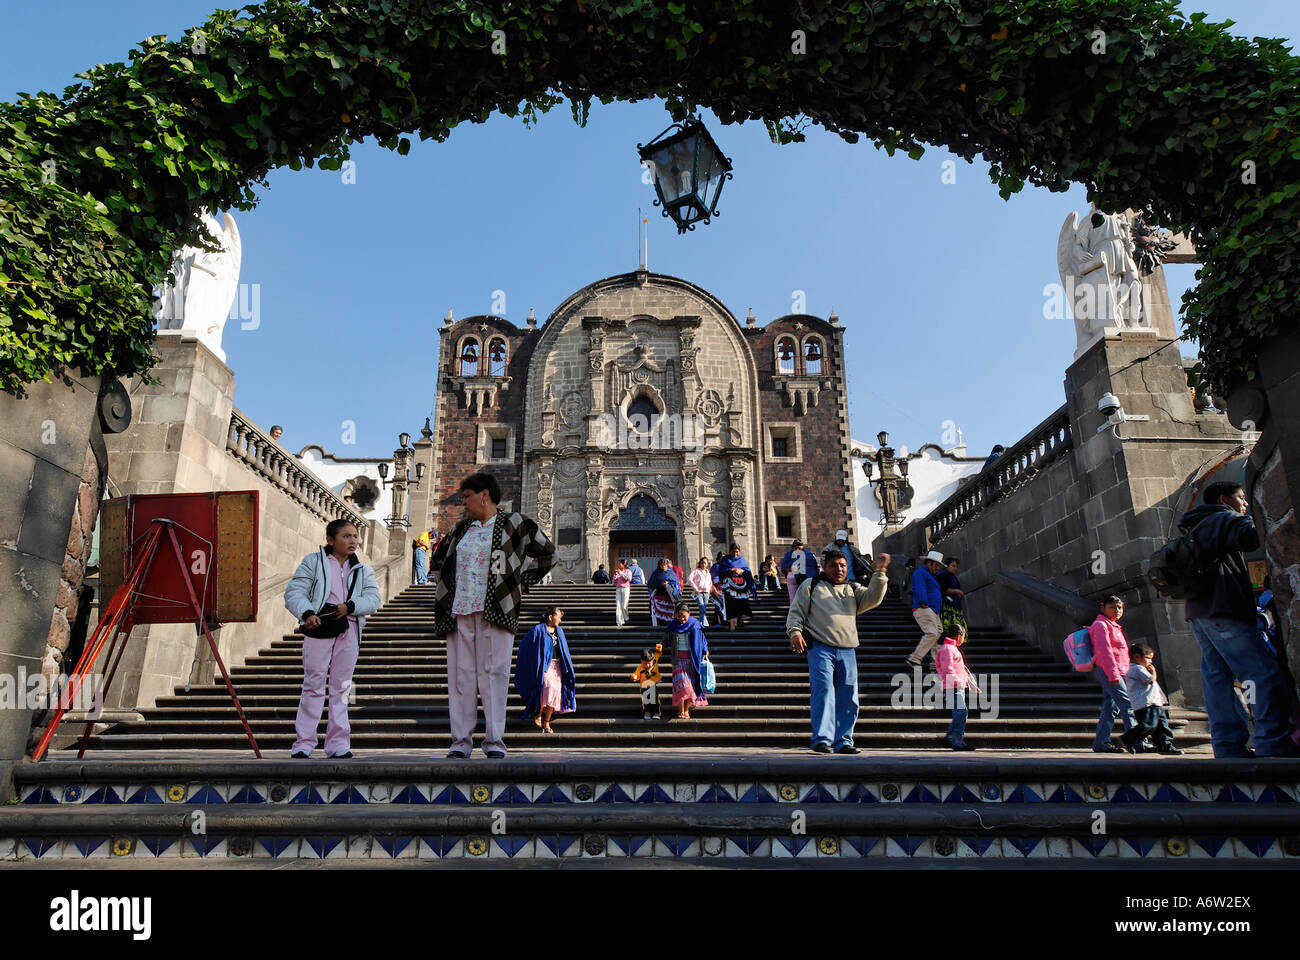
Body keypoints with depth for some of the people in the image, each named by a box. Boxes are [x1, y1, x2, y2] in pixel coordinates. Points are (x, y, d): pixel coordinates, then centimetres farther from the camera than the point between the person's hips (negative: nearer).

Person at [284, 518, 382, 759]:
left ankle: (338, 743, 10)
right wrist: (307, 613, -18)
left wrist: (350, 606, -12)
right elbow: (294, 592, -1)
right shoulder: (313, 562, 6)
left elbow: (374, 598, 6)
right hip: (319, 628, -3)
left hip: (349, 630, 3)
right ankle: (304, 743, 5)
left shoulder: (362, 570, 16)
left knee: (341, 687, 5)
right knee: (313, 685, -2)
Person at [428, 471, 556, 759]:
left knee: (494, 674, -5)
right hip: (459, 611, 5)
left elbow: (547, 553, 5)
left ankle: (494, 741, 1)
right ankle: (460, 741, 8)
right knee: (460, 675, 2)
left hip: (495, 611, -5)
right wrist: (448, 584, 19)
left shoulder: (514, 524, 3)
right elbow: (439, 557, 34)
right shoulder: (460, 529, 18)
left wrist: (518, 579, 3)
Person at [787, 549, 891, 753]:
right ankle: (822, 739, -11)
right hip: (820, 648, -4)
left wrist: (880, 572, -4)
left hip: (847, 651, 4)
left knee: (848, 698, 4)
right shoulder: (811, 585, 13)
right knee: (823, 692, -14)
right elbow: (796, 612, 8)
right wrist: (795, 632, -8)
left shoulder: (853, 590, 22)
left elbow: (873, 597, 5)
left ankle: (843, 741, 13)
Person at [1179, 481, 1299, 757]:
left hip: (1198, 611, 9)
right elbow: (1251, 537, -20)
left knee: (1217, 677, 4)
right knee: (1265, 674, -10)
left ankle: (1228, 745, 1)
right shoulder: (1224, 518, 1)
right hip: (1222, 609, -9)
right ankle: (1274, 745, -15)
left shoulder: (1196, 527, 28)